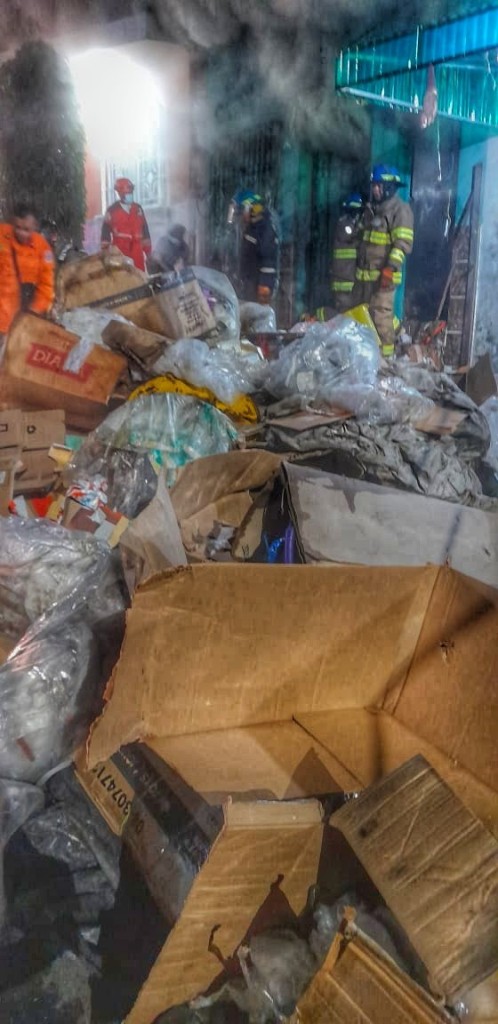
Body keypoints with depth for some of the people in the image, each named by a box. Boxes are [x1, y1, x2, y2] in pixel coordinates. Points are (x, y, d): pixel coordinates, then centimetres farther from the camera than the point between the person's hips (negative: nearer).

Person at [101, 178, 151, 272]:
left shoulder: (138, 209, 9)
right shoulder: (112, 210, -2)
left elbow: (145, 230, 13)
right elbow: (105, 233, 0)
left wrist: (148, 251, 10)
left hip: (137, 252, 4)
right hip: (120, 252, -4)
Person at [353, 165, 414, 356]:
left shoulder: (400, 209, -6)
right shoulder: (375, 209, 21)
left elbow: (403, 243, -17)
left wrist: (390, 268, -26)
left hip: (383, 274, -9)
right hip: (365, 273, 9)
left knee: (381, 315, -11)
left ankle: (385, 352, -7)